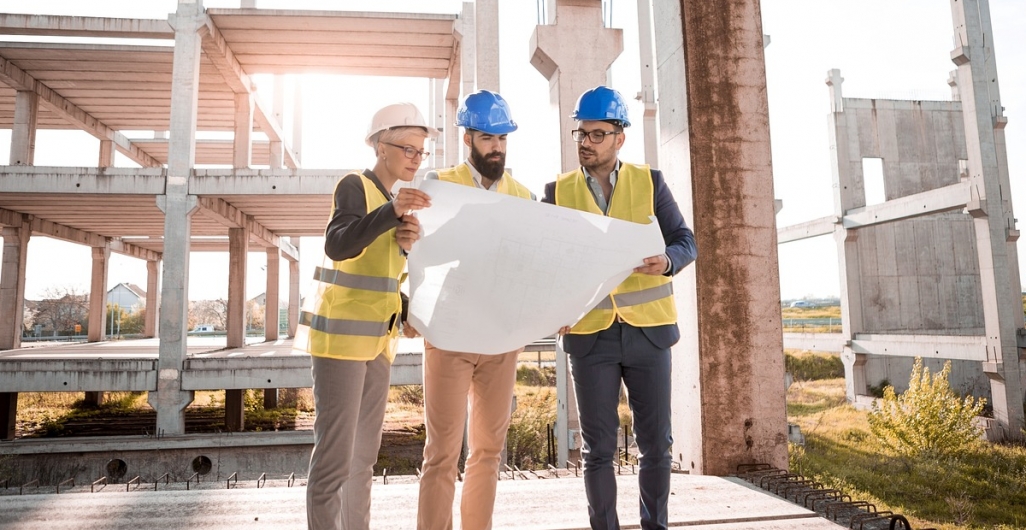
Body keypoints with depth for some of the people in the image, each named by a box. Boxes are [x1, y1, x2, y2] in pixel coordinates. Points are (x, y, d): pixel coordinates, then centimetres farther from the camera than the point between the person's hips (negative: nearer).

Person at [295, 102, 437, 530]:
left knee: (364, 456, 11)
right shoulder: (355, 186, -7)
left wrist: (407, 243, -4)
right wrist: (391, 211, -37)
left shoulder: (393, 198, 17)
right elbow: (337, 246, -25)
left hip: (377, 338, 8)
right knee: (335, 456, -9)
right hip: (341, 334, -8)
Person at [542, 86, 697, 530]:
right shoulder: (558, 191, 5)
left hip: (648, 330, 1)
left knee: (655, 443, 8)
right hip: (589, 334, 0)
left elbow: (685, 241, 3)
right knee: (598, 448, 5)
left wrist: (667, 261, -20)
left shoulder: (650, 182, 4)